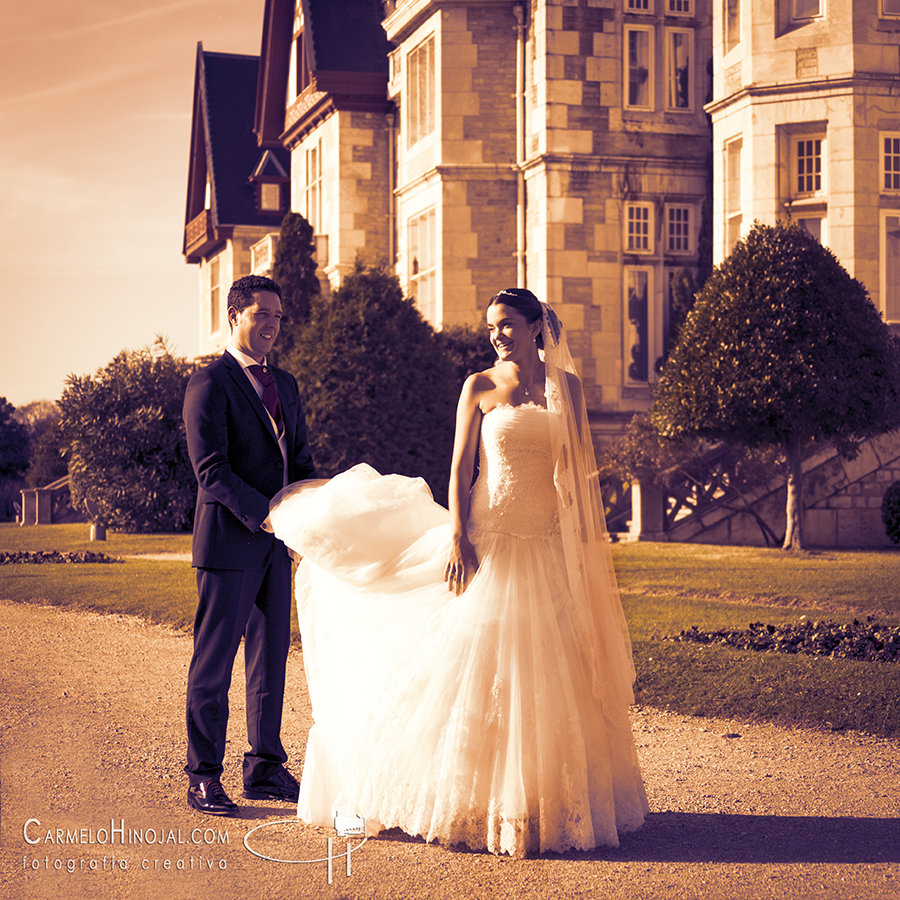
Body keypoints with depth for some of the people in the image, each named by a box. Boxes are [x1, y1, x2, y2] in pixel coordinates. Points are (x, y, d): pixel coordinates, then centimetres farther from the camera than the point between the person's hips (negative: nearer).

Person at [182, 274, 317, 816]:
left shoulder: (285, 384, 16)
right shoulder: (210, 384, -7)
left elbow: (301, 460, 18)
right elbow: (211, 471, -15)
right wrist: (265, 514, -21)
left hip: (276, 545, 7)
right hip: (230, 542, -7)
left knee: (272, 658, 10)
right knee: (214, 662, -1)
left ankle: (266, 769, 19)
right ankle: (204, 777, 6)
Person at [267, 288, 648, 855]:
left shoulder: (566, 385, 7)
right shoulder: (480, 388, 2)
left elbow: (583, 468, 9)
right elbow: (461, 468, -1)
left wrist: (590, 542, 4)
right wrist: (458, 539, -11)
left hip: (552, 547, 2)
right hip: (492, 541, -2)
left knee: (554, 674, 4)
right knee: (481, 669, -3)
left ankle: (545, 803, 15)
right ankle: (480, 803, 7)